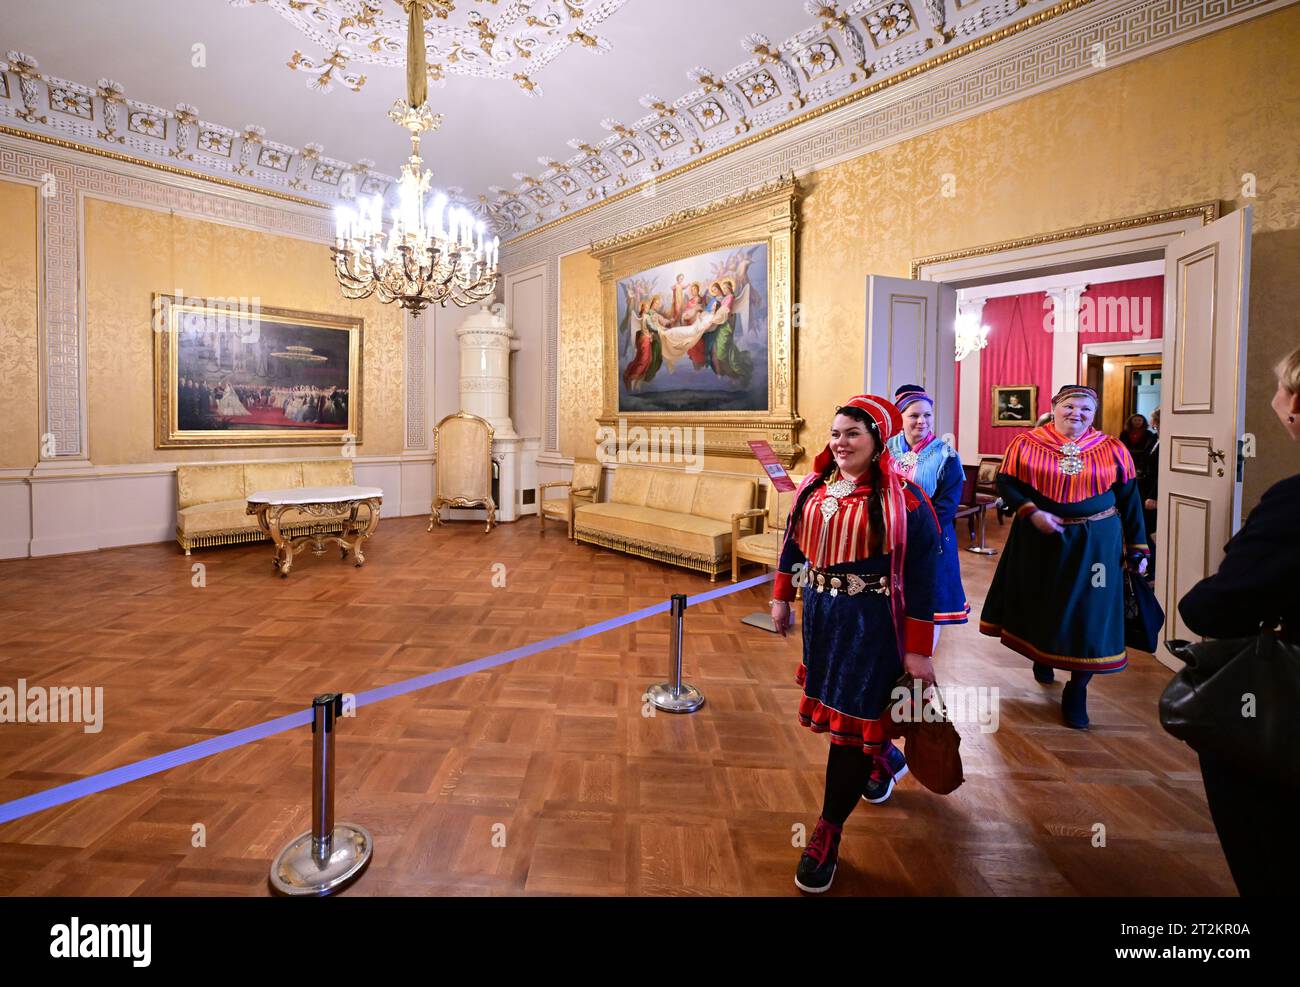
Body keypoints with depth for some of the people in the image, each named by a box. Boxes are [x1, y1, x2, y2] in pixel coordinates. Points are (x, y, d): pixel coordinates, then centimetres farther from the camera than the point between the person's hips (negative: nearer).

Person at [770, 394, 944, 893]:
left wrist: (918, 649, -13)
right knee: (831, 704, 21)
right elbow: (794, 542, 13)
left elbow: (922, 579, -14)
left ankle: (828, 834, 18)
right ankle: (883, 760, 53)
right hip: (820, 613, 6)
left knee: (852, 719, 1)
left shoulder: (904, 499, -15)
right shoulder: (814, 486, 2)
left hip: (873, 623, -6)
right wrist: (781, 598, 15)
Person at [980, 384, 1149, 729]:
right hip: (1039, 540, 0)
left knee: (1088, 613, 2)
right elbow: (1005, 483, -4)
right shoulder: (1025, 444, -4)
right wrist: (1032, 512, -19)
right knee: (1039, 603, 15)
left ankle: (1077, 690, 17)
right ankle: (1042, 654, 45)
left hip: (1095, 542, 1)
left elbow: (1129, 500, 4)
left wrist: (1138, 547, 5)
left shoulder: (1112, 449, 0)